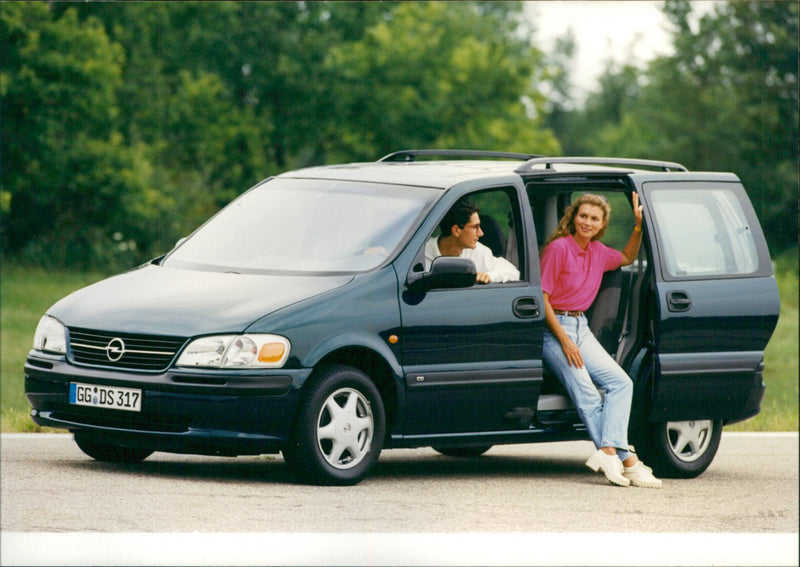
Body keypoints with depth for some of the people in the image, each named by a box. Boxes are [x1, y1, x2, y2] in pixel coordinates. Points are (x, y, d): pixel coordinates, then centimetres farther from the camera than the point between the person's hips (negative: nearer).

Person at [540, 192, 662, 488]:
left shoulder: (598, 252, 10)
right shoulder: (559, 248, -11)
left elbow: (627, 258, 33)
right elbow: (542, 299, -11)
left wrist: (639, 225, 17)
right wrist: (564, 340, -16)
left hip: (581, 327, 7)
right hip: (554, 327, -7)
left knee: (620, 382, -12)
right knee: (586, 394, -20)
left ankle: (608, 451, -27)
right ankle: (625, 460, -26)